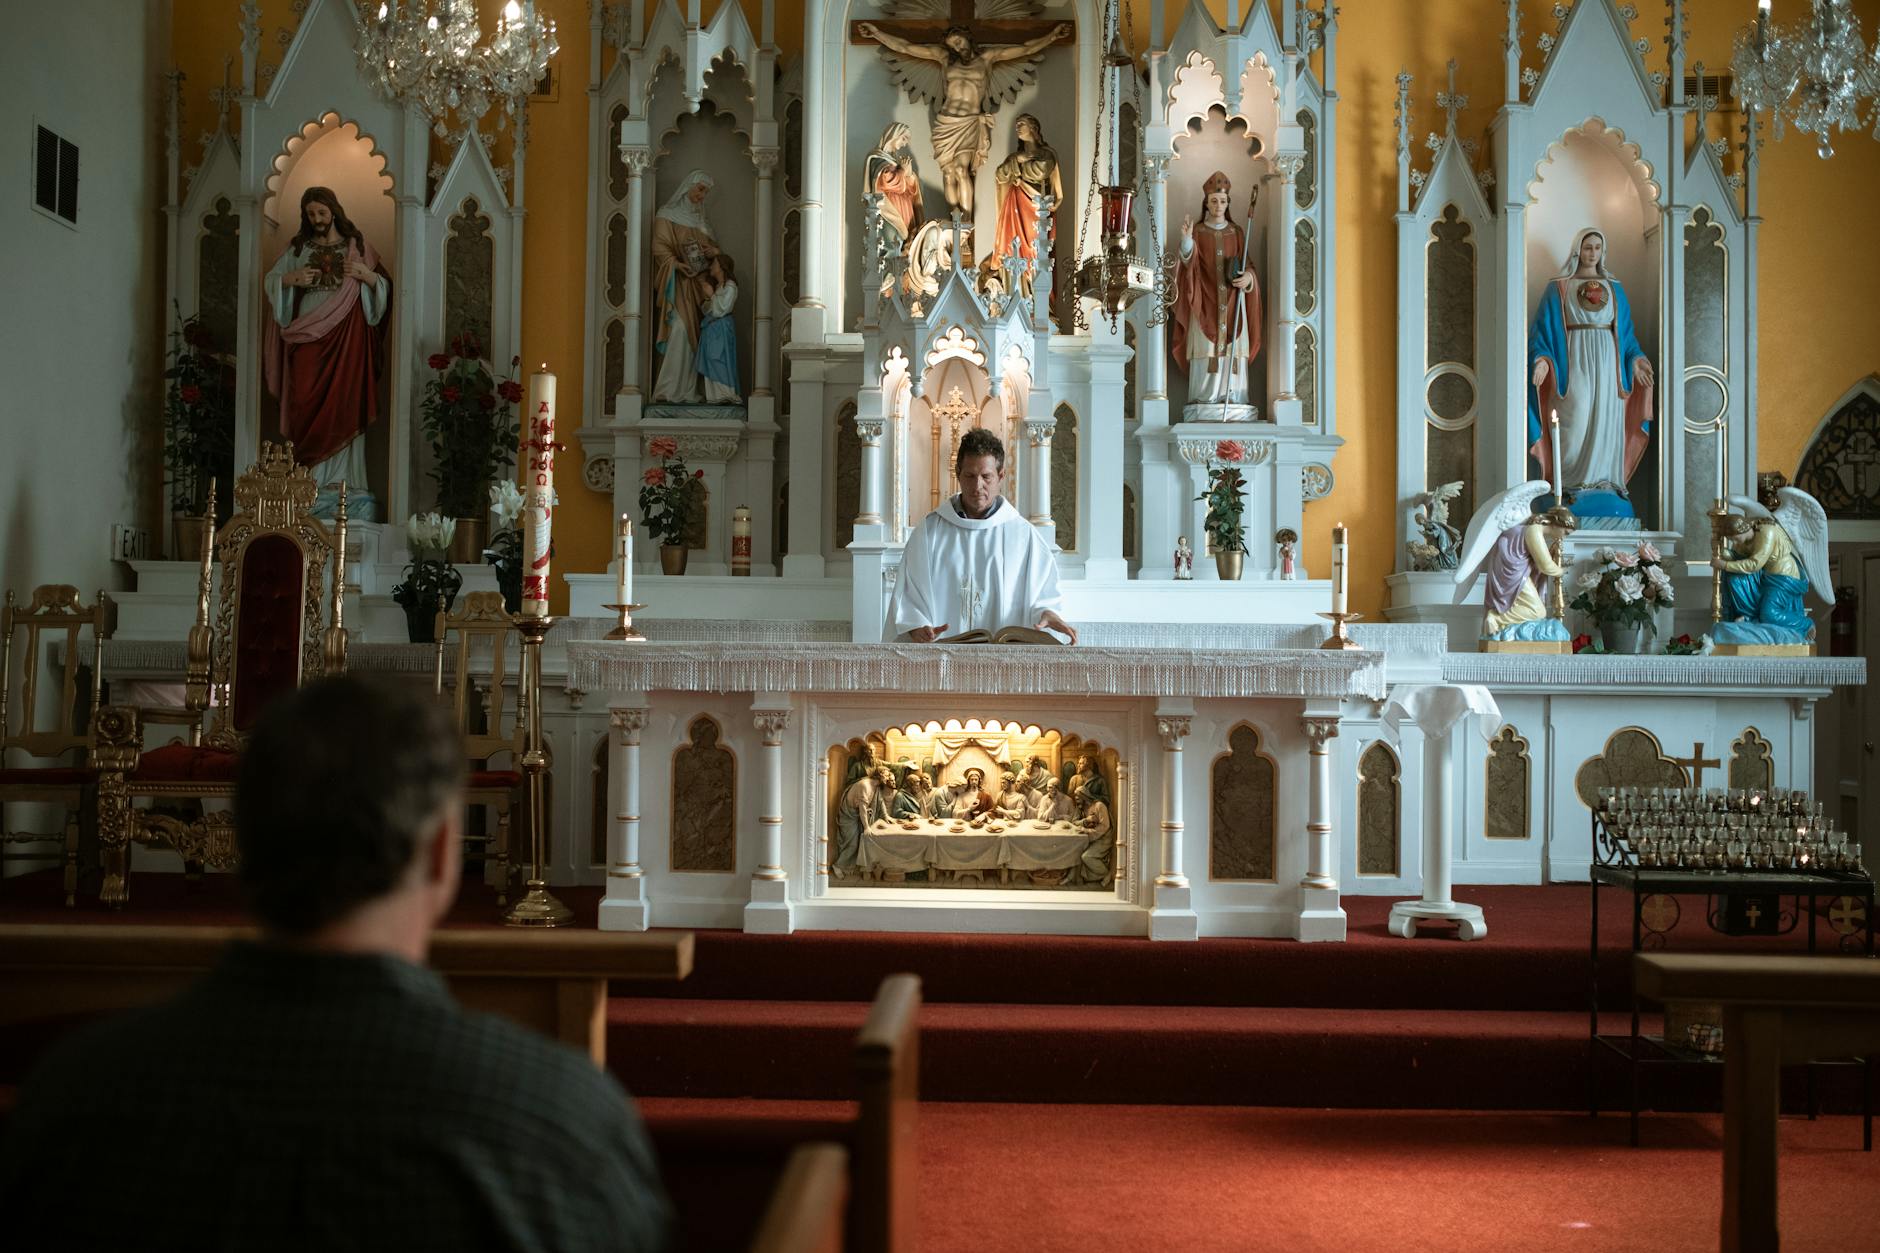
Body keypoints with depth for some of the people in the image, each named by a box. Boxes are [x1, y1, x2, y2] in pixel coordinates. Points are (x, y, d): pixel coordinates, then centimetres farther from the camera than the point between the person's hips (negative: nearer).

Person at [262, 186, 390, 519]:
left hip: (346, 336, -1)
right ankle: (311, 478, -3)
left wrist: (368, 276, -13)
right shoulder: (298, 248, 12)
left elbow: (385, 284, 6)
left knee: (344, 403, -5)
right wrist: (290, 279, -9)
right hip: (308, 336, 1)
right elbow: (270, 281, 10)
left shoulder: (357, 246, 8)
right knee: (308, 404, -5)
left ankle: (343, 477, -3)